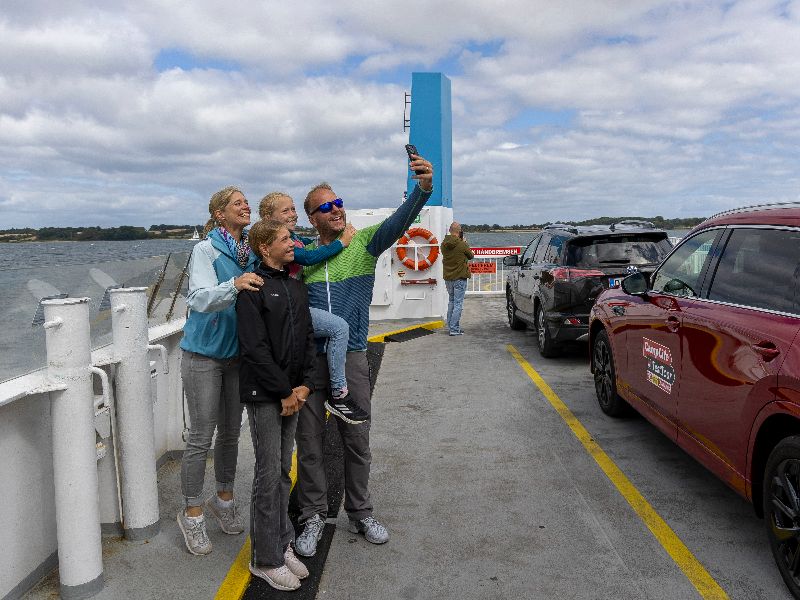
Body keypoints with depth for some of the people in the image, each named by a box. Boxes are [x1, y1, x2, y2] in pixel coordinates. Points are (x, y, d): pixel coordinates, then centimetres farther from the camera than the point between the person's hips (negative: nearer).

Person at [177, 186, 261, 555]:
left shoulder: (252, 252, 3)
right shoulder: (206, 250, -14)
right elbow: (199, 298, -30)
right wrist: (234, 286, -46)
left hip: (237, 355, 6)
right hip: (204, 355, -6)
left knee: (231, 432, 15)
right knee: (201, 437, 0)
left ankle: (223, 499, 33)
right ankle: (192, 513, 16)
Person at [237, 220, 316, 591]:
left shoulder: (296, 286, 12)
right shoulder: (252, 288, -11)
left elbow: (308, 337, 11)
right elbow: (255, 348, -16)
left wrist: (305, 384, 0)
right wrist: (285, 391, -14)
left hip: (293, 393, 7)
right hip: (263, 395, -7)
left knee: (284, 471, 14)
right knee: (269, 474, -1)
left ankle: (282, 545, 26)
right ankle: (265, 559, 12)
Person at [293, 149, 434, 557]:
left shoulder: (365, 243, -1)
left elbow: (399, 221, -19)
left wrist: (423, 188, -38)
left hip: (351, 358, -1)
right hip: (309, 358, 1)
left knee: (357, 441, 11)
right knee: (309, 442, 8)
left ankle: (360, 514, 30)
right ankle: (313, 517, 26)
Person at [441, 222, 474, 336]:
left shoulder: (444, 244, 0)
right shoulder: (462, 245, -16)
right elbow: (471, 255, 0)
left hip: (447, 277, 6)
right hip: (460, 278, -6)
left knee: (451, 302, 19)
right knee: (458, 304, -2)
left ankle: (450, 325, 24)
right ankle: (454, 329, -3)